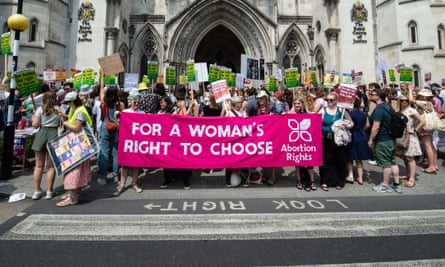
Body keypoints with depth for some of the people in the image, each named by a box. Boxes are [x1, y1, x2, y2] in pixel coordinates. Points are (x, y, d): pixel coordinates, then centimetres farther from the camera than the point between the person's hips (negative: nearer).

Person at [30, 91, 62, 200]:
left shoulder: (40, 109, 1)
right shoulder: (59, 109, 2)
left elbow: (35, 124, -2)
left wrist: (35, 116, 16)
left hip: (41, 135, 1)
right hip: (54, 135, 0)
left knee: (39, 165, 10)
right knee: (51, 166, 7)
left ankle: (37, 191, 16)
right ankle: (49, 191, 11)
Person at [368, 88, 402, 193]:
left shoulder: (379, 109, -19)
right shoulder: (387, 107, 12)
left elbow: (376, 127, -23)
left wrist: (371, 140, -15)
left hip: (382, 141, -9)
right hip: (391, 139, 9)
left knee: (385, 163, -1)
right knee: (392, 161, 13)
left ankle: (386, 186, 8)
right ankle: (397, 184, 20)